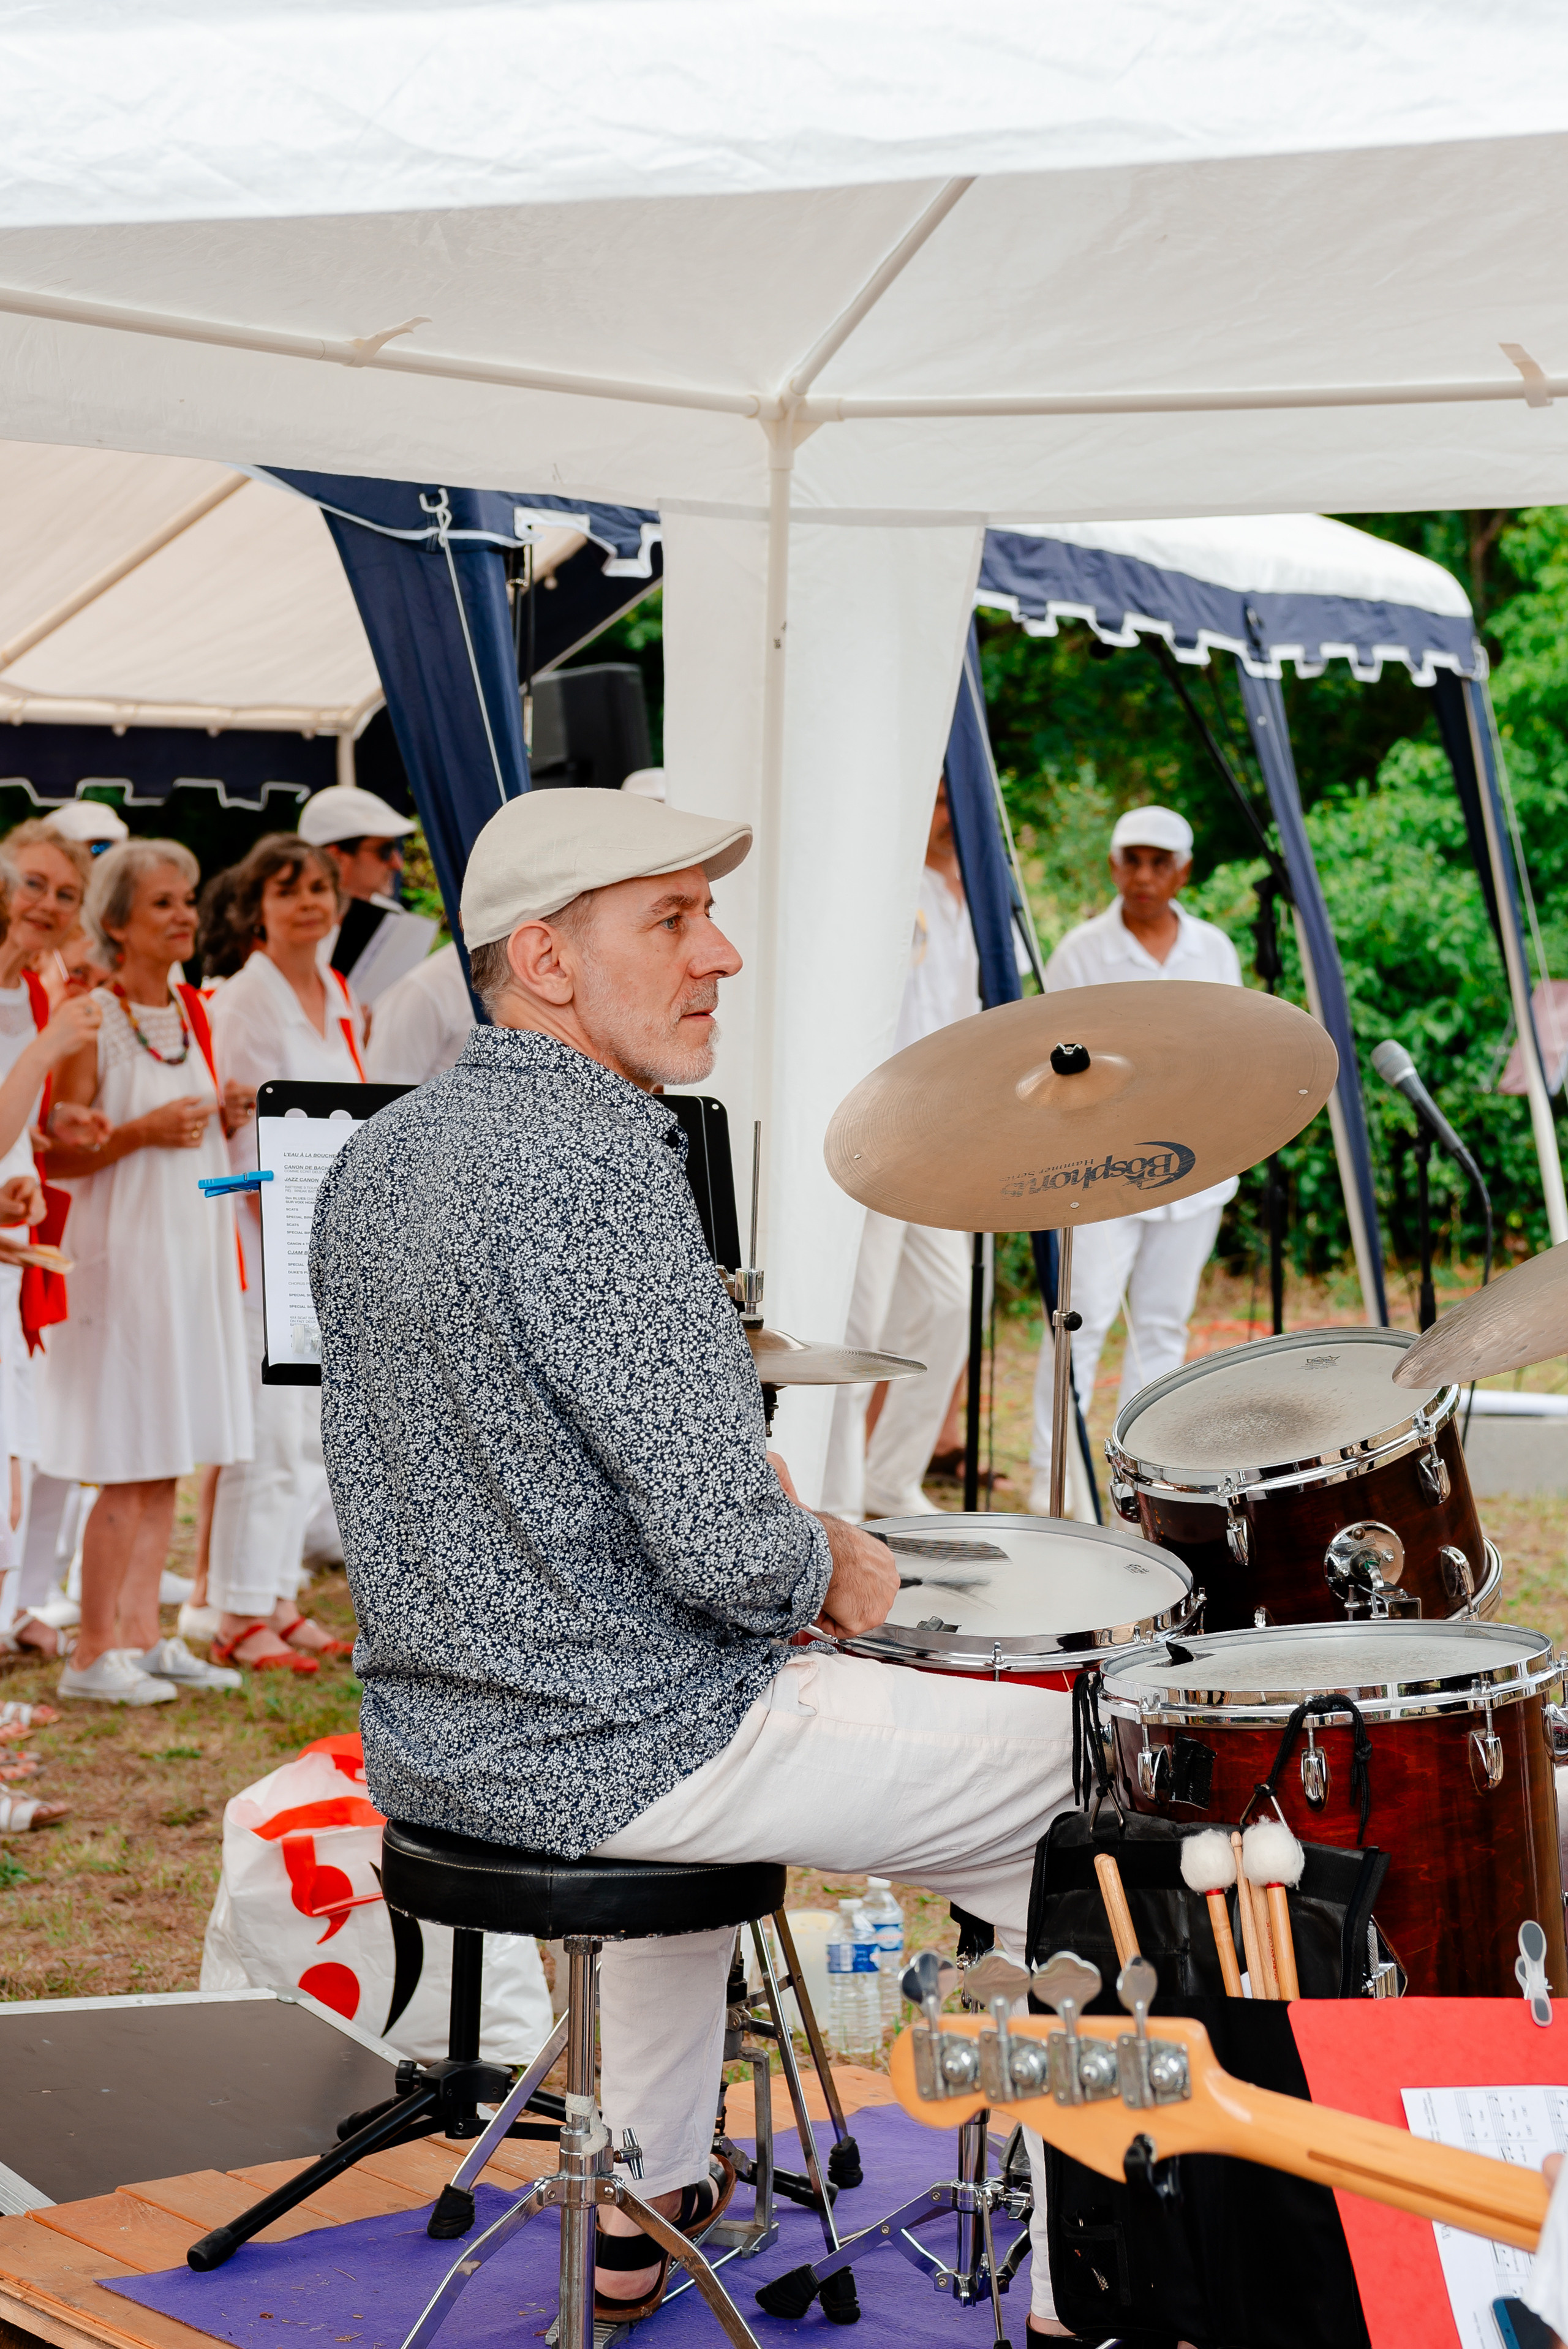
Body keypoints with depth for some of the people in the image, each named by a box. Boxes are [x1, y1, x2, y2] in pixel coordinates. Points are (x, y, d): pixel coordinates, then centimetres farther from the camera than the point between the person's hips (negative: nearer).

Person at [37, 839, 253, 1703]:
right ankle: (92, 1654, 2)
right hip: (123, 1249, -7)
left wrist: (225, 1118, 2)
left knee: (167, 1464, 9)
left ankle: (141, 1637, 16)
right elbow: (57, 1156, -11)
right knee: (128, 1468, -7)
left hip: (195, 1244, 7)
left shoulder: (193, 1011, 12)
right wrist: (143, 1131, -23)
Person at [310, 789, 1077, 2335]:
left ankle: (644, 2206, 40)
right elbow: (729, 1550, -26)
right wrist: (835, 1574, -4)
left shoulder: (371, 1162, 5)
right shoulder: (600, 1160, -23)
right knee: (1057, 1774, 9)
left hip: (424, 1744, 9)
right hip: (624, 1759, -8)